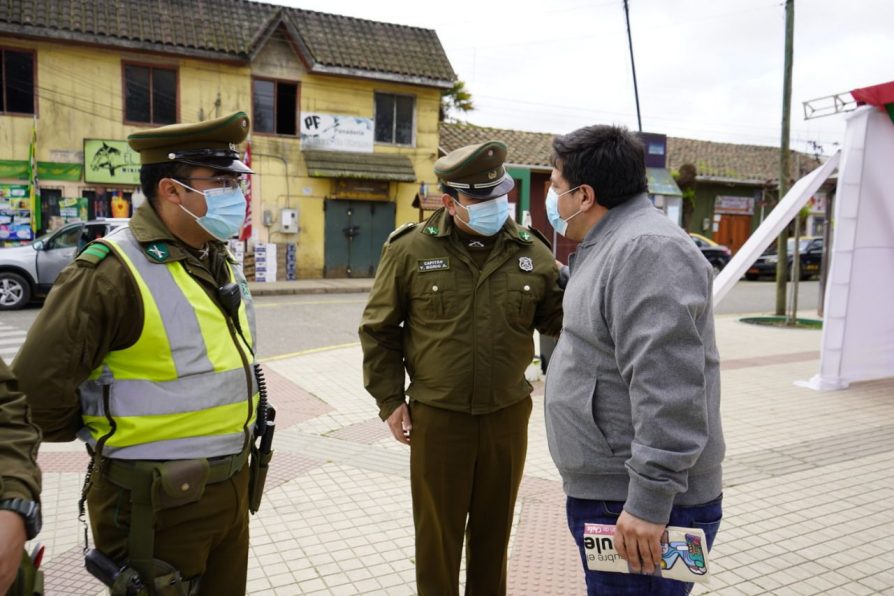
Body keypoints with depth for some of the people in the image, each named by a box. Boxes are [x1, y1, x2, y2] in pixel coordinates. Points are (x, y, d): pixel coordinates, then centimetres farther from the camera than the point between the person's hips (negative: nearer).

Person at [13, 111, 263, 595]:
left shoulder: (221, 264, 7)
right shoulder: (113, 271, -20)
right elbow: (39, 383, -18)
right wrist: (98, 437, -3)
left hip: (232, 487, 8)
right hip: (157, 504, -7)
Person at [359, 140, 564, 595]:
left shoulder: (532, 252, -2)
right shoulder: (410, 250, -7)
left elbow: (559, 323, 4)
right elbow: (379, 330, 0)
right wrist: (389, 400, -2)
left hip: (508, 416, 2)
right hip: (437, 417, -2)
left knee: (493, 529, 20)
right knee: (437, 534, 14)